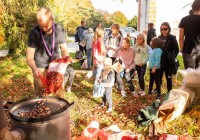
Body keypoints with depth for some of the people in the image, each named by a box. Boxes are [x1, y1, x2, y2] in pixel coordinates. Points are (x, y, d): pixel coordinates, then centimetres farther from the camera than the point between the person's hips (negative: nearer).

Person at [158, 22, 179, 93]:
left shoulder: (172, 38, -6)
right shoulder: (159, 38, 7)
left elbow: (176, 50, -6)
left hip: (168, 62, -4)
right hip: (160, 61, 4)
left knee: (168, 77, 7)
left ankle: (169, 92, 20)